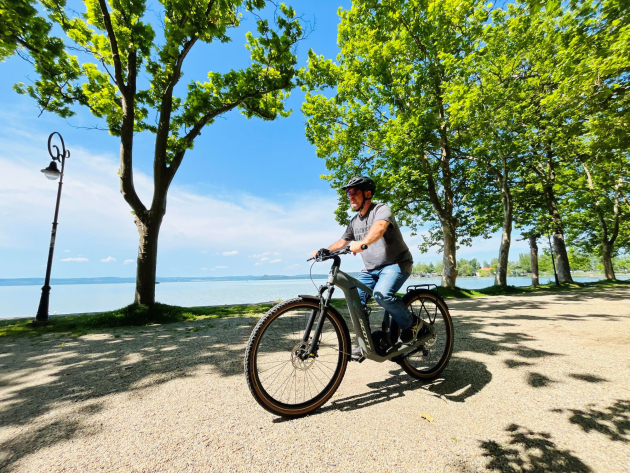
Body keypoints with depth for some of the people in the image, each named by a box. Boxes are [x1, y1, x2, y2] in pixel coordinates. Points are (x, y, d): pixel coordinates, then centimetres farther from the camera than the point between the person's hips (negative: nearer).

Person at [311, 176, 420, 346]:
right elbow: (342, 241, 18)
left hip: (396, 263, -7)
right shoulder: (355, 221, 10)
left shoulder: (382, 209, -13)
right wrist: (323, 251, 2)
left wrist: (362, 243, -54)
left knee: (382, 295, -30)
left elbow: (379, 227, -35)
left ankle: (410, 323, -2)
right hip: (371, 269, 7)